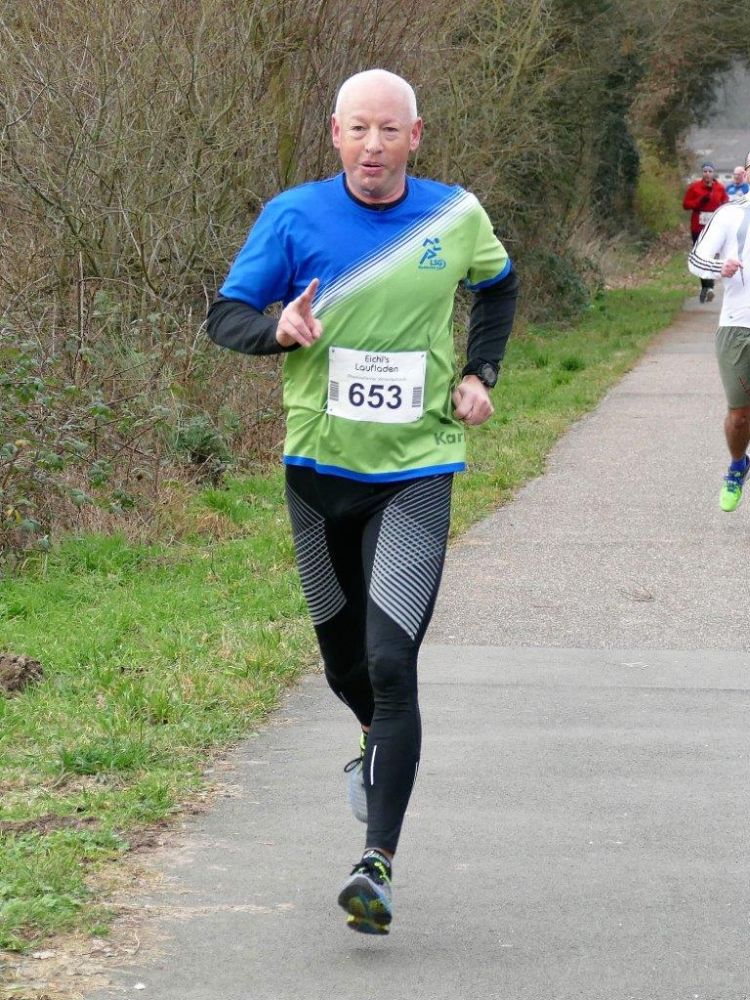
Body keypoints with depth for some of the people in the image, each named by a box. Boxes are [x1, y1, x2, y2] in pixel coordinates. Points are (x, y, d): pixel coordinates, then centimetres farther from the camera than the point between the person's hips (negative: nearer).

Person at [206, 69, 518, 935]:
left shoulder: (456, 218, 0)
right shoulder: (294, 216, -5)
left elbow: (498, 286, 21)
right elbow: (224, 317, -5)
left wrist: (480, 374, 7)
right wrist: (279, 329, -27)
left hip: (416, 472, -2)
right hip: (320, 469, 2)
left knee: (392, 665, -16)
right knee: (343, 663, 16)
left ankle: (377, 865, -18)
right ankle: (379, 747, 51)